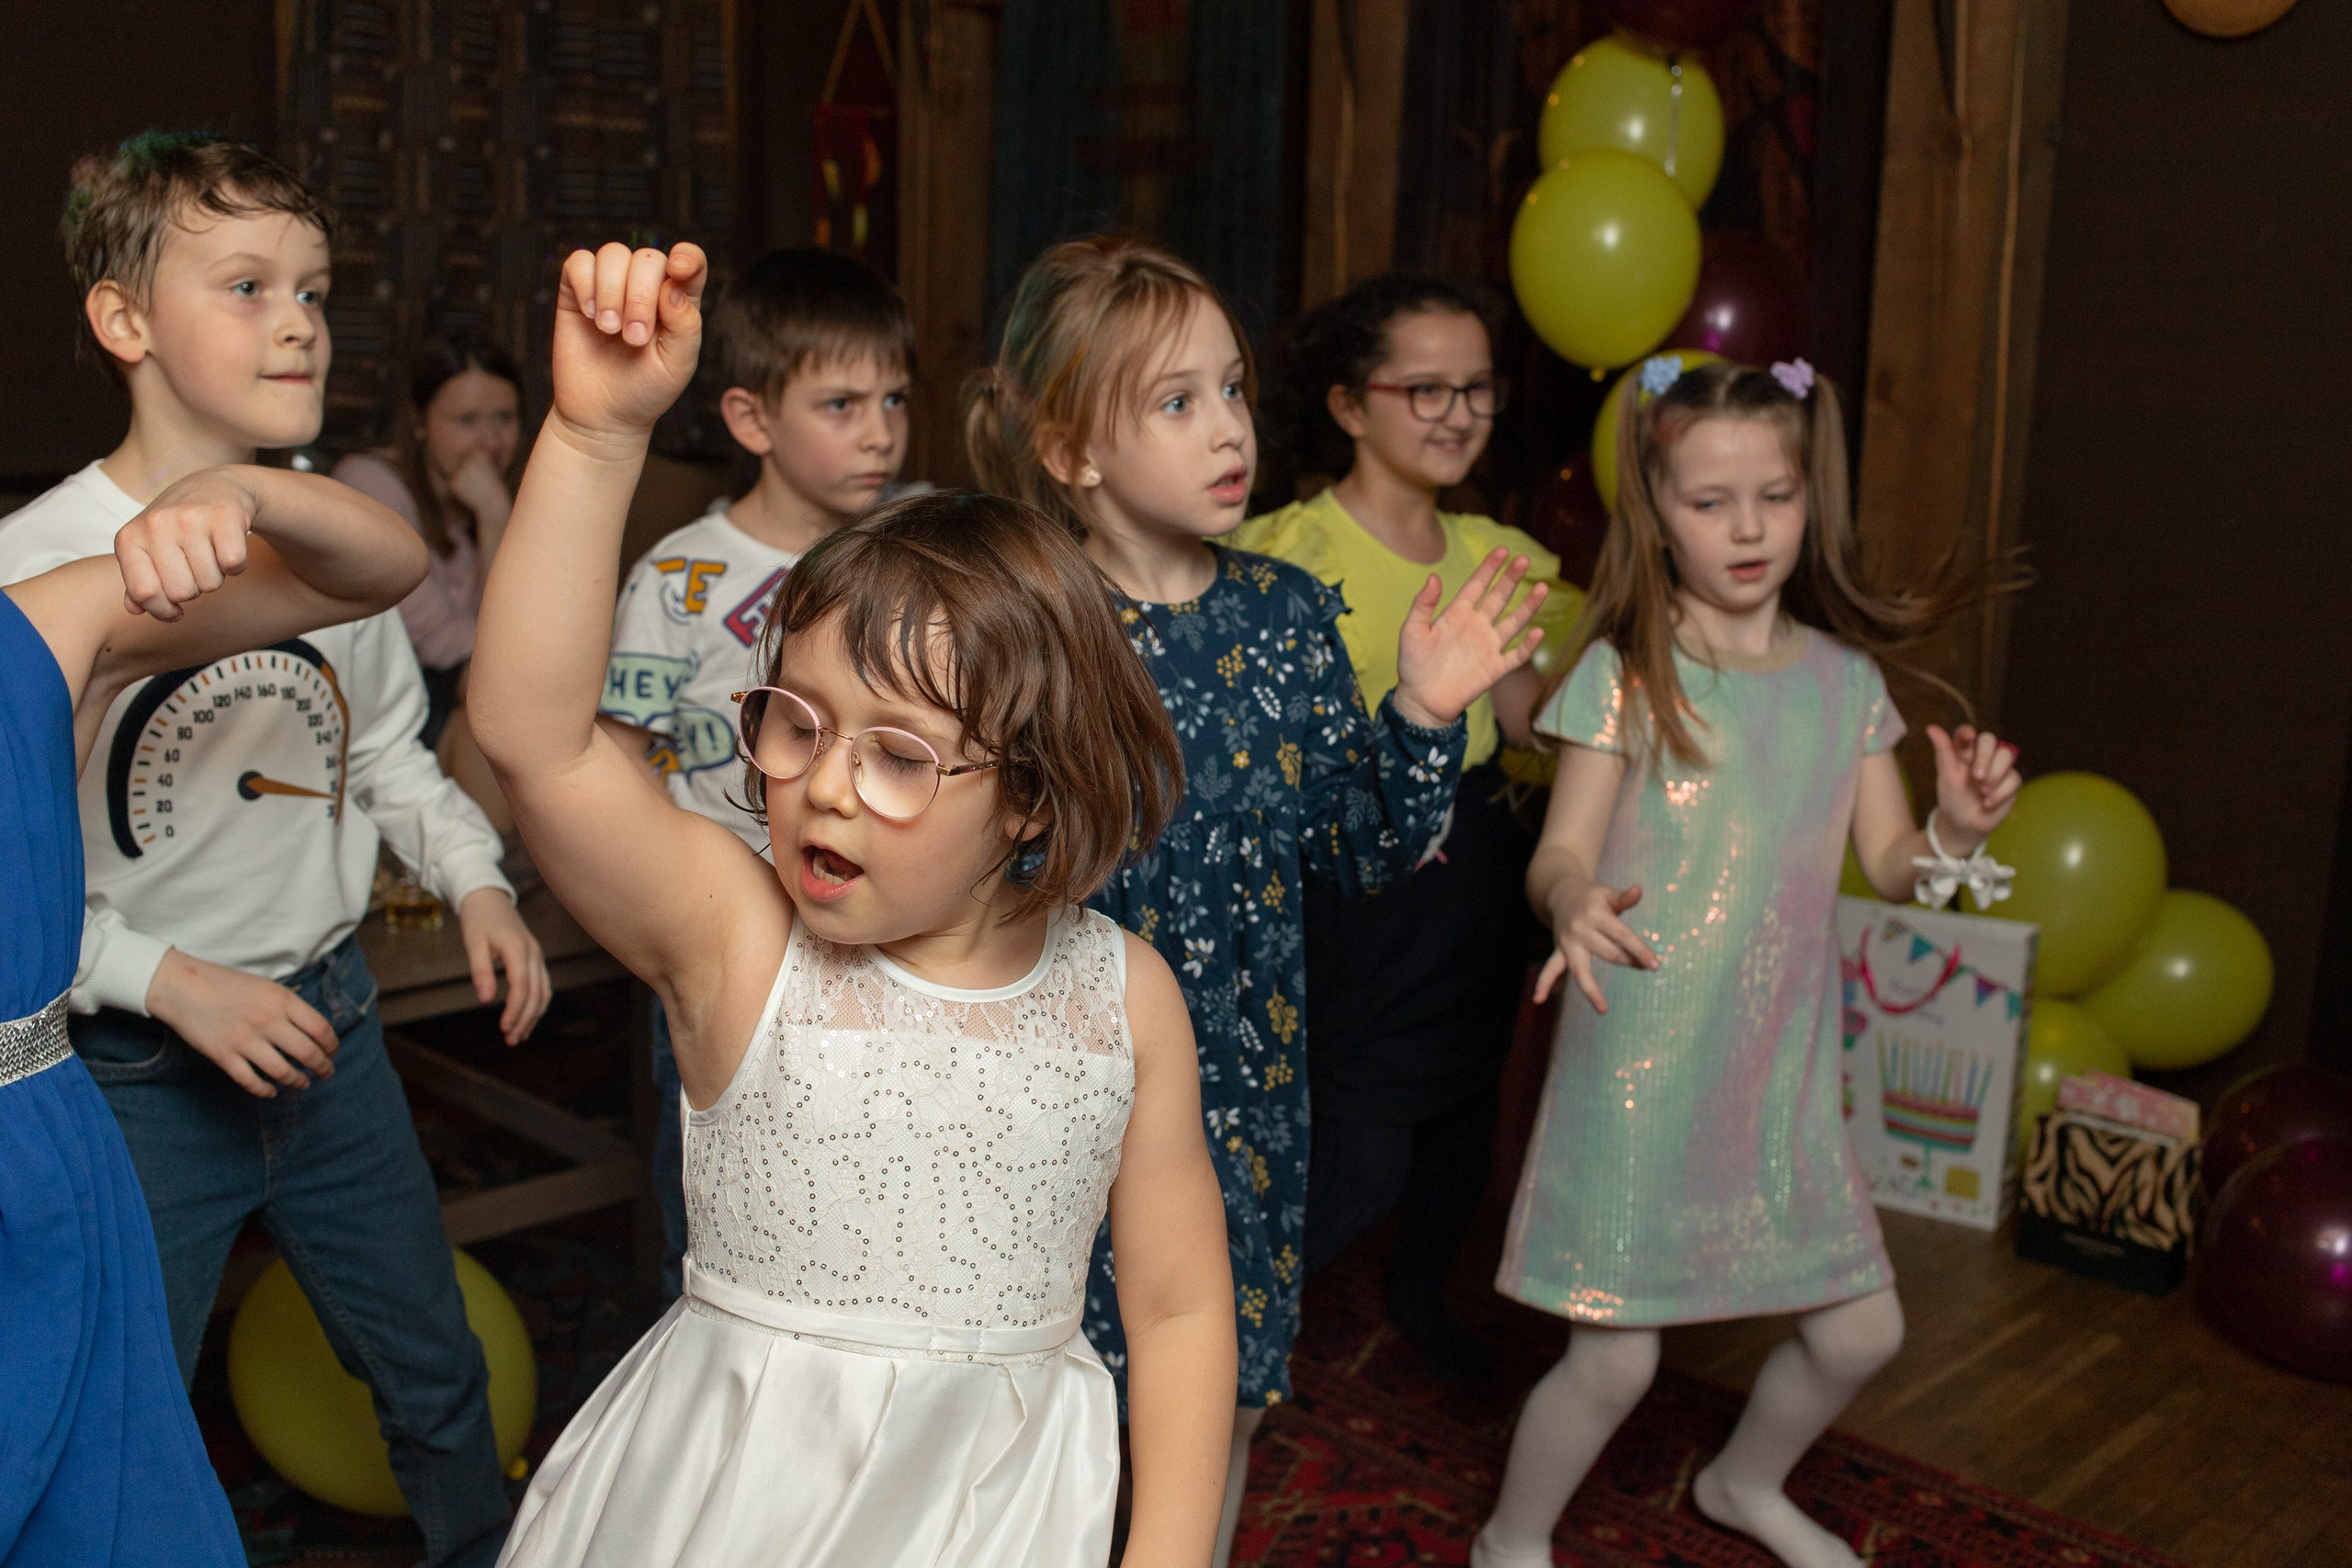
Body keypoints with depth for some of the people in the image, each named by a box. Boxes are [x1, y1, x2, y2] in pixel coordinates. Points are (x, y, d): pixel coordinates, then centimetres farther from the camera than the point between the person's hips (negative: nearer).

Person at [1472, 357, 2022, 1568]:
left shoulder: (1844, 676, 6)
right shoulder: (1624, 673, -8)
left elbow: (1889, 867, 8)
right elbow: (1563, 850, -13)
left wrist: (1958, 828, -12)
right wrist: (1573, 904, -36)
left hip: (1783, 1065, 5)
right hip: (1639, 1064, -5)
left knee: (1862, 1332, 14)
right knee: (1614, 1359, -2)